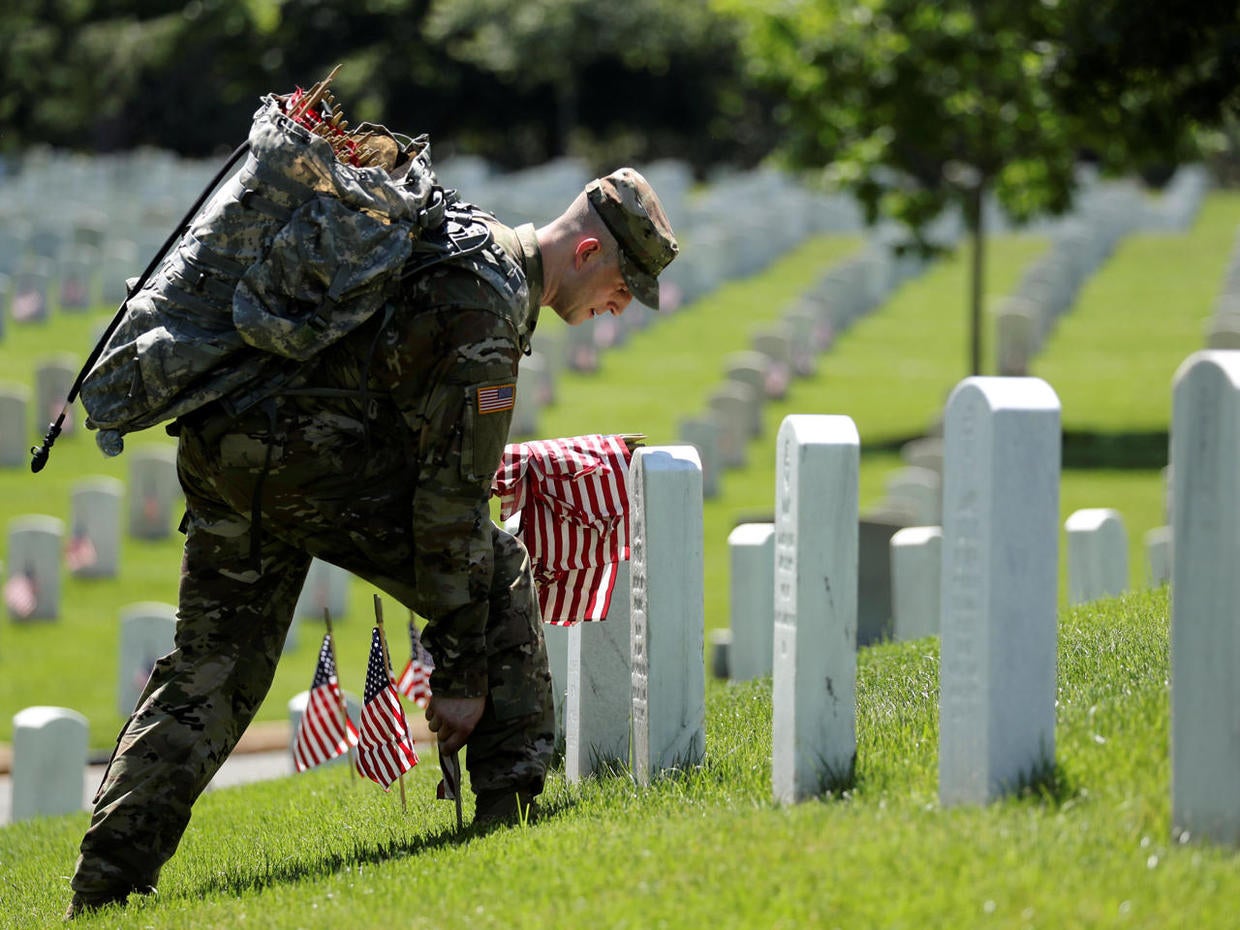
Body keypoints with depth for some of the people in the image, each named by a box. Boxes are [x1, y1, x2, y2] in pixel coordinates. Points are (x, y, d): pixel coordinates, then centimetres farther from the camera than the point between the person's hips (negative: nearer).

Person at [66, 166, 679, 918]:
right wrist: (461, 673, -11)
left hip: (215, 447, 10)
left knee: (213, 667, 11)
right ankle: (512, 803, -1)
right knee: (498, 577, 1)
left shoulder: (474, 237, 17)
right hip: (306, 454, -10)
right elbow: (453, 495, -13)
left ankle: (108, 879, 4)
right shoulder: (490, 306, -12)